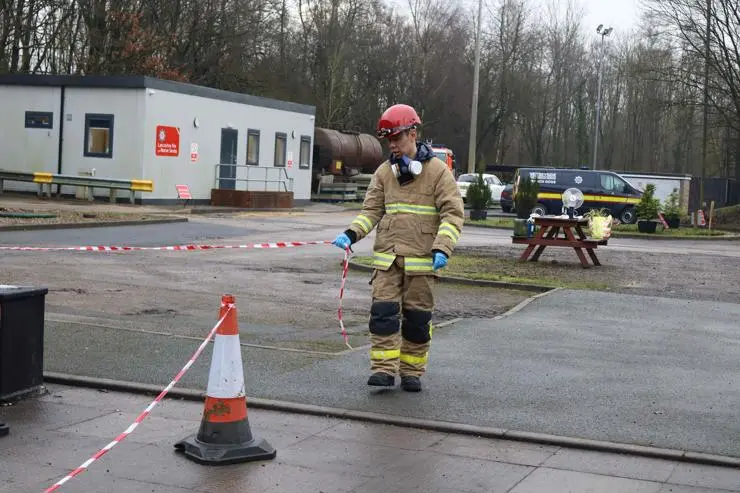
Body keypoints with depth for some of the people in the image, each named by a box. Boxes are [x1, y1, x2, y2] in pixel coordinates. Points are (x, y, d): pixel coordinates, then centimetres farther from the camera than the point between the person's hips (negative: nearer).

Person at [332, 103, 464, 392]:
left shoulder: (437, 171, -3)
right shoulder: (384, 172, 9)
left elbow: (453, 213, -6)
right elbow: (372, 210, 10)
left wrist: (442, 248, -18)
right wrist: (351, 234, -8)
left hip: (421, 260, -3)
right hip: (386, 258, 3)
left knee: (417, 317, 5)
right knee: (383, 311, -6)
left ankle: (412, 372, 16)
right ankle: (384, 369, -1)